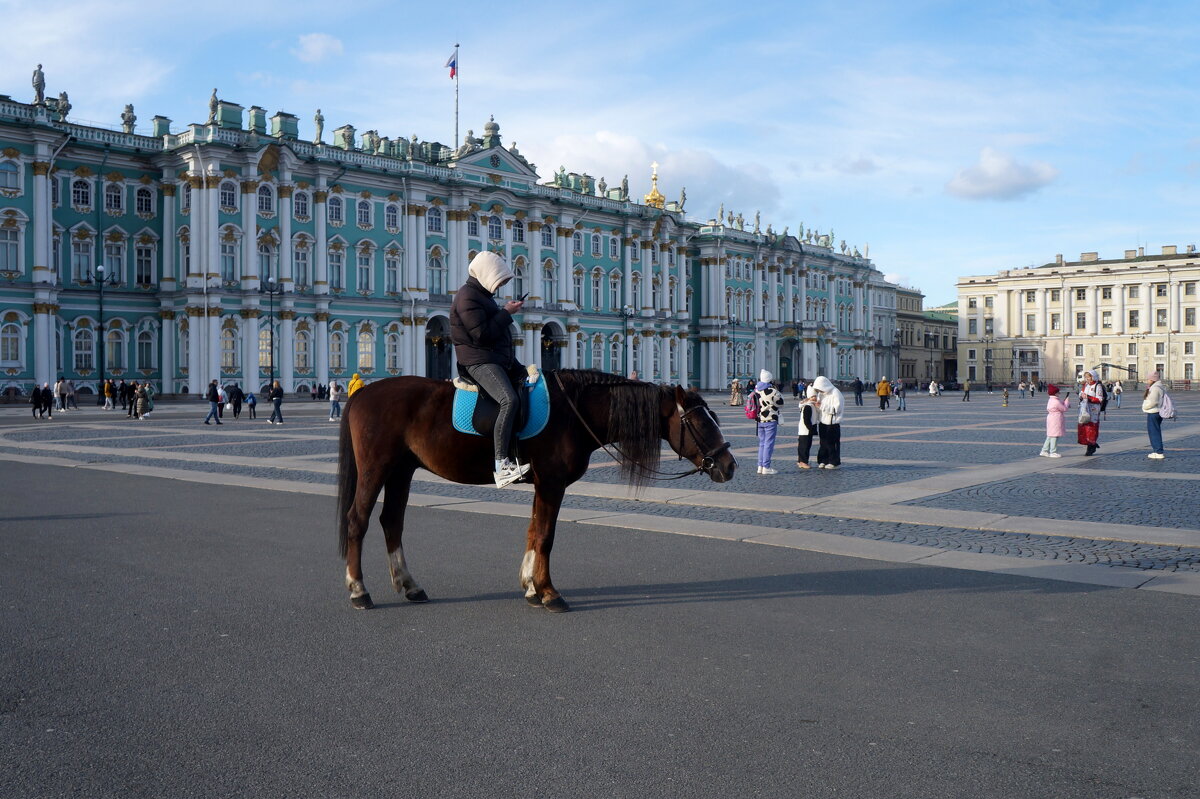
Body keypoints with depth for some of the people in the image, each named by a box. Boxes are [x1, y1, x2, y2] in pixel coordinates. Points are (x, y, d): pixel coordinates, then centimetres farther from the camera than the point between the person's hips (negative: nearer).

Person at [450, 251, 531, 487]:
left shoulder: (483, 295, 24)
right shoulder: (467, 296, -8)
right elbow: (482, 334, -19)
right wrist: (507, 313, -9)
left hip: (500, 360, 11)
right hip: (478, 362, -11)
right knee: (509, 400, -30)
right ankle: (501, 464, -36)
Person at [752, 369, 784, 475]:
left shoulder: (756, 390, 5)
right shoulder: (772, 391, -16)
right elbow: (780, 403, -4)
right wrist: (778, 393, 9)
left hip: (759, 420, 7)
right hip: (770, 420, -7)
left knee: (762, 443, 16)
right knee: (769, 444, -2)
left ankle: (760, 466, 18)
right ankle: (766, 467, -2)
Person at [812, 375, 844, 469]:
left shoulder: (835, 393, -13)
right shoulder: (821, 393, 11)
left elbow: (837, 408, -18)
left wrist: (822, 406, -19)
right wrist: (817, 404, 0)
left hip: (833, 423, -7)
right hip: (823, 422, 7)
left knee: (832, 443, -2)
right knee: (823, 443, 10)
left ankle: (834, 462, 6)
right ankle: (823, 461, 17)